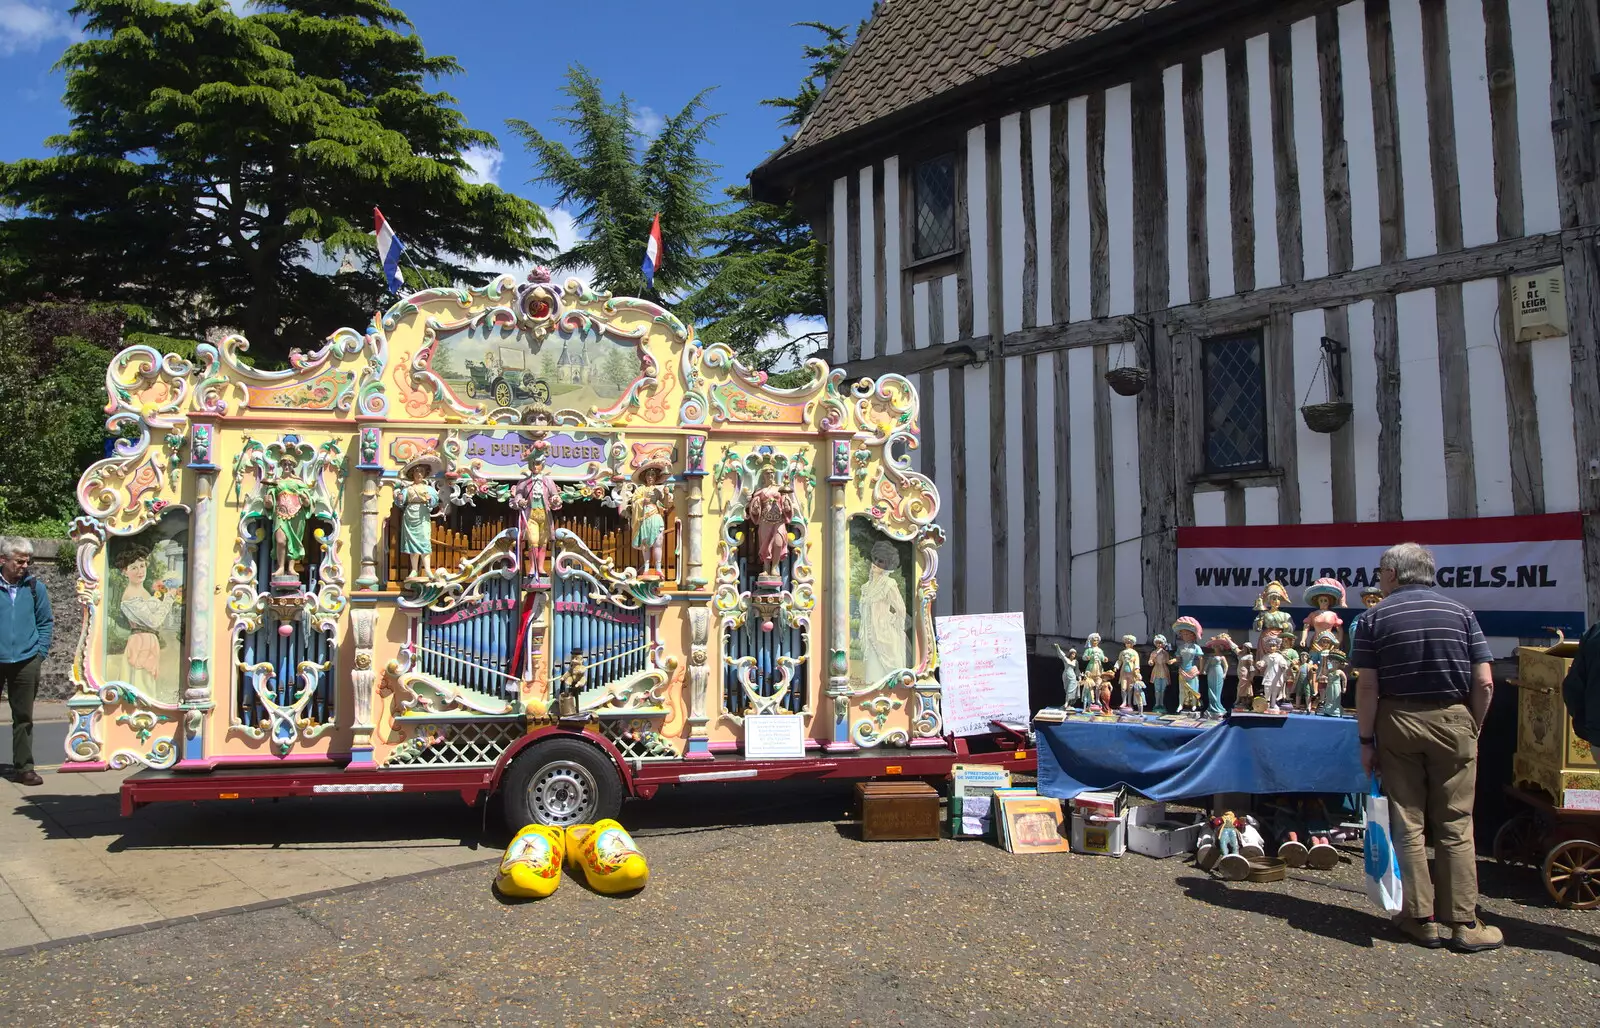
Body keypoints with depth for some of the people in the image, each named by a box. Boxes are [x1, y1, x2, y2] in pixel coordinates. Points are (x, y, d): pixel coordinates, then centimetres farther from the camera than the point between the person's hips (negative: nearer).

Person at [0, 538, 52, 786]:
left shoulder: (35, 587, 3)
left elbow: (46, 623, 9)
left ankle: (24, 767, 14)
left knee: (23, 718, 8)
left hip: (26, 663, 2)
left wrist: (40, 652, 1)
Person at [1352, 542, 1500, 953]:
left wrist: (1366, 740, -1)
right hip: (1452, 720, 1)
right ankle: (1465, 923, 9)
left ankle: (1422, 919, 12)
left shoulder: (1375, 617, -2)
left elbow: (1366, 686, -8)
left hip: (1398, 722, -1)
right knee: (1455, 826, 7)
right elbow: (1484, 683, -2)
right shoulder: (1461, 612, 3)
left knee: (1408, 825, 7)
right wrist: (1473, 728, 9)